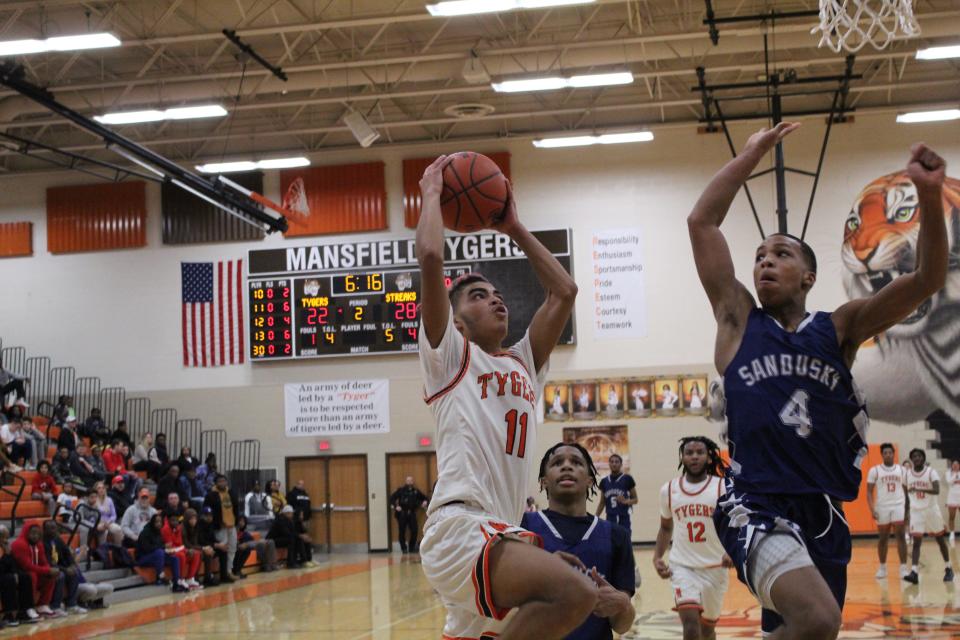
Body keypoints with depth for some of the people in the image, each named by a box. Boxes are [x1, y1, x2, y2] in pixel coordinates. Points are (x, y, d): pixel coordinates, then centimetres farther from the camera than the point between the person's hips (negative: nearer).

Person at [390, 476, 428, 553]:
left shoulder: (416, 491, 11)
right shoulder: (401, 490, 1)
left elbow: (424, 497, 22)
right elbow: (392, 498, -2)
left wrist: (424, 502, 1)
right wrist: (395, 506, -13)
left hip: (412, 514, 3)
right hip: (402, 514, -3)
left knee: (415, 530, -3)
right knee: (402, 531, -1)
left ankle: (412, 548, 13)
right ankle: (404, 548, 10)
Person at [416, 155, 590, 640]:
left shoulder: (523, 364, 25)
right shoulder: (449, 356, 6)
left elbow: (563, 291, 26)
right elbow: (431, 257, -4)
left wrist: (514, 229, 30)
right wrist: (432, 194, 10)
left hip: (501, 536, 8)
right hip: (460, 530, -8)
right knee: (575, 594, -28)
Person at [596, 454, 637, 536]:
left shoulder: (627, 479, -3)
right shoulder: (604, 481, 8)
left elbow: (635, 499, 3)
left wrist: (626, 501, -18)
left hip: (624, 520, -3)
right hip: (610, 520, 3)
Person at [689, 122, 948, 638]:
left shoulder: (839, 328, 12)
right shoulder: (738, 320, 8)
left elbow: (925, 280, 0)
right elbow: (701, 223, 2)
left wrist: (930, 197, -13)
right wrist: (752, 154, 4)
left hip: (825, 515, 5)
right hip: (758, 506, -4)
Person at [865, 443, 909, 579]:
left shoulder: (902, 470, 7)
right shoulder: (874, 471, 1)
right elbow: (869, 492, 0)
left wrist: (908, 509, 7)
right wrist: (872, 509, -11)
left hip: (899, 506, 0)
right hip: (882, 508, 0)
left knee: (900, 536, -10)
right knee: (883, 538, 8)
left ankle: (903, 568, -9)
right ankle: (882, 567, 21)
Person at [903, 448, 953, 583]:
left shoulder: (931, 472, -10)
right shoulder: (907, 474, 2)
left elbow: (937, 491, -25)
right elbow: (906, 494, 12)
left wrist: (919, 489, -39)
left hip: (931, 509, -2)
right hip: (916, 511, 2)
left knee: (940, 539, 11)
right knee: (916, 542, -9)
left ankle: (948, 569, 25)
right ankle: (914, 573, -17)